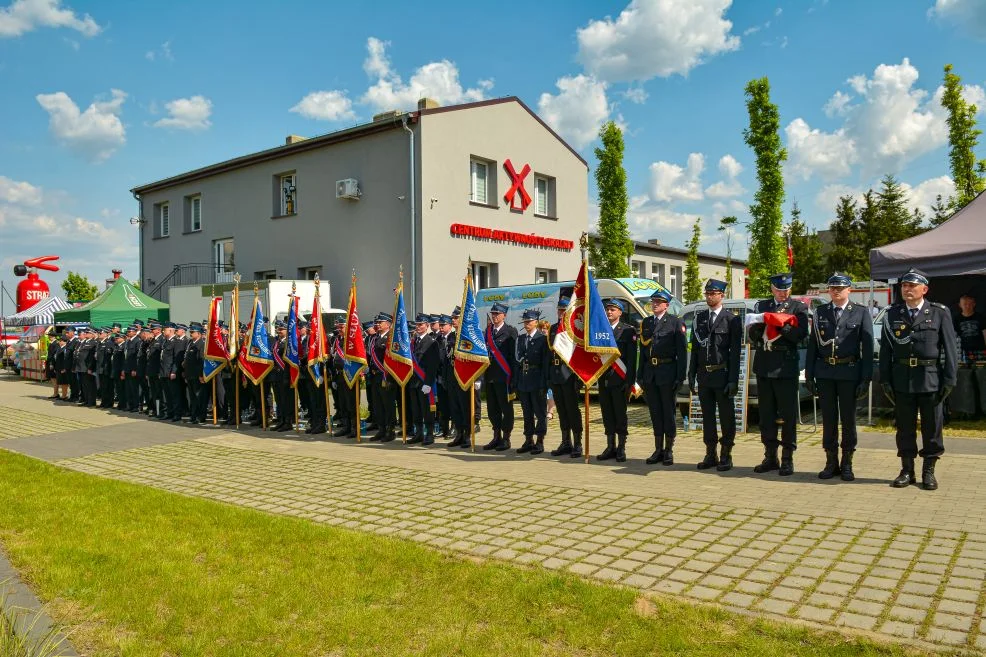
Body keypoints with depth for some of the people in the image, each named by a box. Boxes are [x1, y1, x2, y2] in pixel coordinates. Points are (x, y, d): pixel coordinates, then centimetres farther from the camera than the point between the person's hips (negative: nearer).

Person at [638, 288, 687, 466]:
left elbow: (682, 351, -7)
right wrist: (640, 375, 8)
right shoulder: (645, 323, 13)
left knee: (668, 412, 3)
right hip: (650, 374, 5)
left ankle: (669, 451, 13)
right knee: (655, 413, 10)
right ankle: (658, 450, 18)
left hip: (667, 374, -5)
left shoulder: (675, 323, -2)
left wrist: (680, 376, -13)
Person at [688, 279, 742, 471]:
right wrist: (691, 375, 6)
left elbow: (735, 352, -7)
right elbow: (695, 349, 11)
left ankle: (726, 455, 13)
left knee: (726, 417, 3)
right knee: (707, 416, 10)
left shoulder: (731, 320, -3)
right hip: (704, 376, 5)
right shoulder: (699, 318, 11)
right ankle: (711, 454, 20)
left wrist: (733, 380, -12)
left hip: (722, 375, -4)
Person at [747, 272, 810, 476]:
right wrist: (760, 324, -13)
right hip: (764, 368, 4)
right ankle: (770, 457, 19)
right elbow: (753, 336, 6)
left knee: (788, 415, -1)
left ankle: (787, 459, 8)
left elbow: (800, 334, -11)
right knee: (766, 415, 9)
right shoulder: (761, 306, 13)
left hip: (786, 368, -4)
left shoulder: (799, 307, 3)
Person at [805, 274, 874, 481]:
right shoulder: (820, 313, 8)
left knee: (848, 418, 6)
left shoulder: (861, 313, 2)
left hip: (849, 373, -2)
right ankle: (831, 462, 17)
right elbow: (812, 345, 7)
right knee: (828, 418, 7)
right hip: (824, 373, 2)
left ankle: (847, 464, 17)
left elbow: (867, 347, -2)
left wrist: (866, 379, -8)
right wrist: (809, 375, 2)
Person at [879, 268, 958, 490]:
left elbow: (950, 348, 0)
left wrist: (949, 380, -5)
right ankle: (907, 471, 19)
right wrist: (885, 379, 1)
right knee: (905, 427, 8)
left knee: (932, 427, 6)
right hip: (901, 378, 2)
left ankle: (929, 472, 19)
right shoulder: (892, 314, 6)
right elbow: (885, 349, 6)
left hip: (931, 378, -2)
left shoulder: (940, 313, 1)